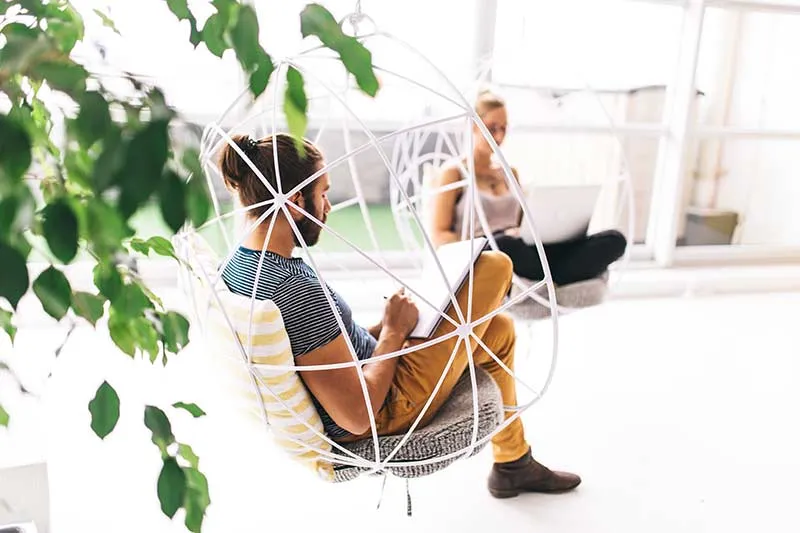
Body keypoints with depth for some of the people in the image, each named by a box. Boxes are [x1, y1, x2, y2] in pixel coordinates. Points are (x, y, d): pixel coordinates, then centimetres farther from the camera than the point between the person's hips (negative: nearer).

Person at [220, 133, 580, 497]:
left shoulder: (237, 266, -4)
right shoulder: (299, 291, -34)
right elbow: (357, 416, -29)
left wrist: (383, 329, 3)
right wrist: (394, 332, -15)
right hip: (388, 408, -9)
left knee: (499, 330, 23)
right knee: (495, 266, -4)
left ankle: (514, 466, 39)